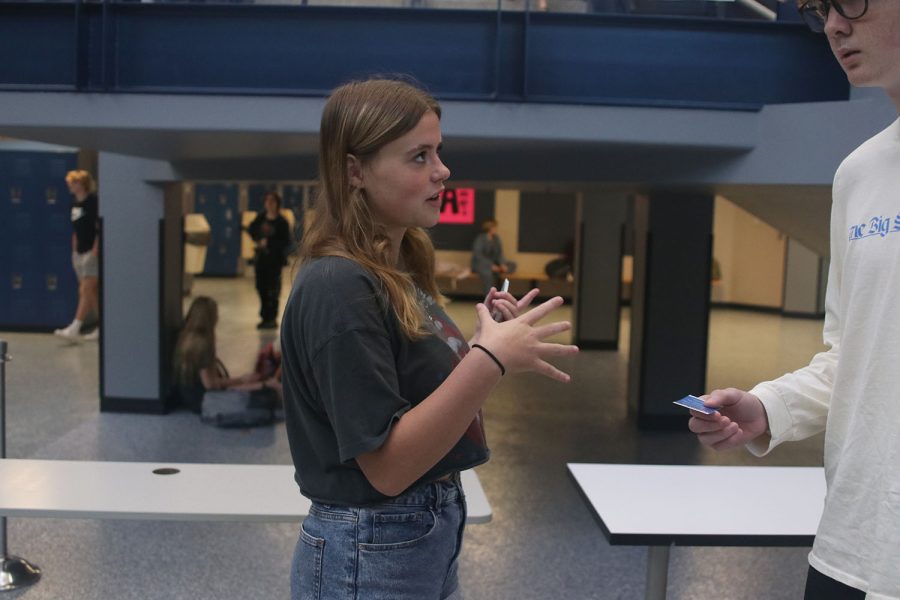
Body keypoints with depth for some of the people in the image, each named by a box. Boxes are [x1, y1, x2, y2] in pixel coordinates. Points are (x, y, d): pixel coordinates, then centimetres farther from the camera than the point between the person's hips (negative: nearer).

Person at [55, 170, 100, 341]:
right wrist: (74, 251, 15)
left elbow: (99, 229, -14)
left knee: (87, 290, -9)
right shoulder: (75, 204, 13)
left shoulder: (93, 201, -11)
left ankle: (75, 328, -12)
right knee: (93, 292, 10)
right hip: (80, 253, 8)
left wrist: (95, 252, -17)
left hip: (92, 252, -8)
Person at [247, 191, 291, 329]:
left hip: (275, 259, -6)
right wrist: (258, 239, 3)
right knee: (261, 287, 10)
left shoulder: (281, 222, -10)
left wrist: (269, 243, -17)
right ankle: (265, 317, 21)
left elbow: (286, 242, -13)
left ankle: (271, 318, 4)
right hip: (261, 257, 6)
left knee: (272, 289, -3)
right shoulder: (261, 218, 6)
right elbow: (251, 229, 21)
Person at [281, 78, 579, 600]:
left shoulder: (401, 272, 4)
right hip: (370, 554, -8)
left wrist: (487, 345, -3)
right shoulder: (338, 287, -22)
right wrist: (489, 361, -30)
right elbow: (387, 466, -24)